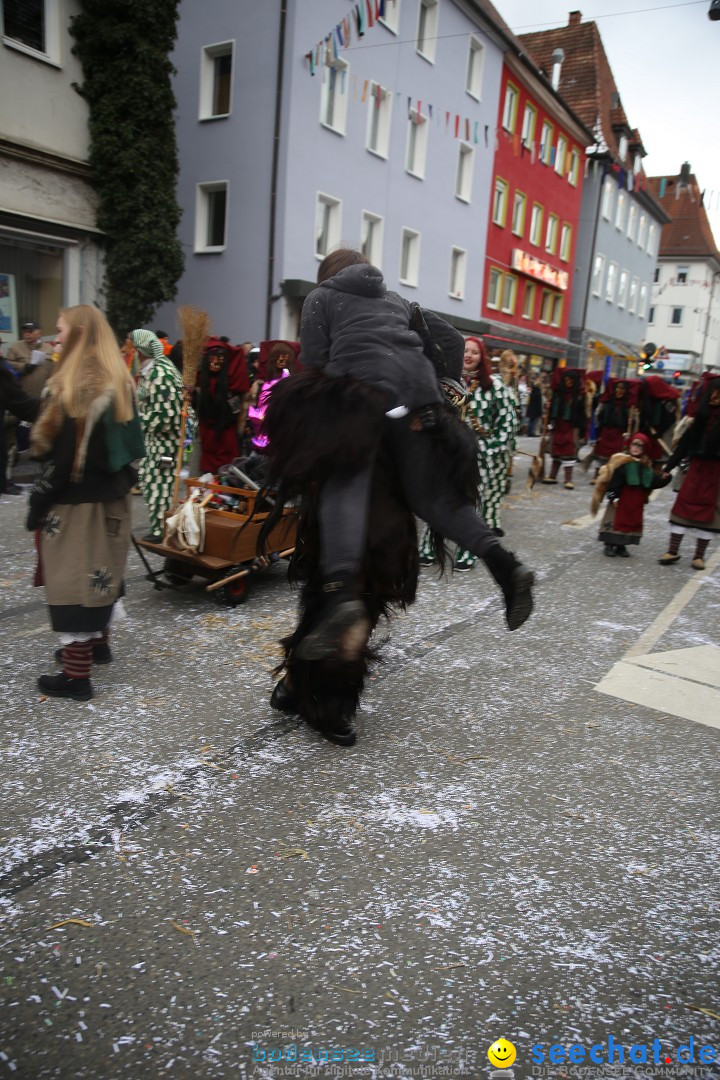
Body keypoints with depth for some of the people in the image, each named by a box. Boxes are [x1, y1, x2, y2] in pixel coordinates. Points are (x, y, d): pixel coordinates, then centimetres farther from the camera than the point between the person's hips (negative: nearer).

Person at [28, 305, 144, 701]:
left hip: (74, 499, -9)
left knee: (71, 580, -2)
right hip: (110, 496, 9)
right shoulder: (119, 382, 9)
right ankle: (97, 643, 37)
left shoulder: (75, 386, -17)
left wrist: (37, 505, -13)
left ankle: (76, 675, 4)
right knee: (99, 570, 20)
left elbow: (61, 452, -20)